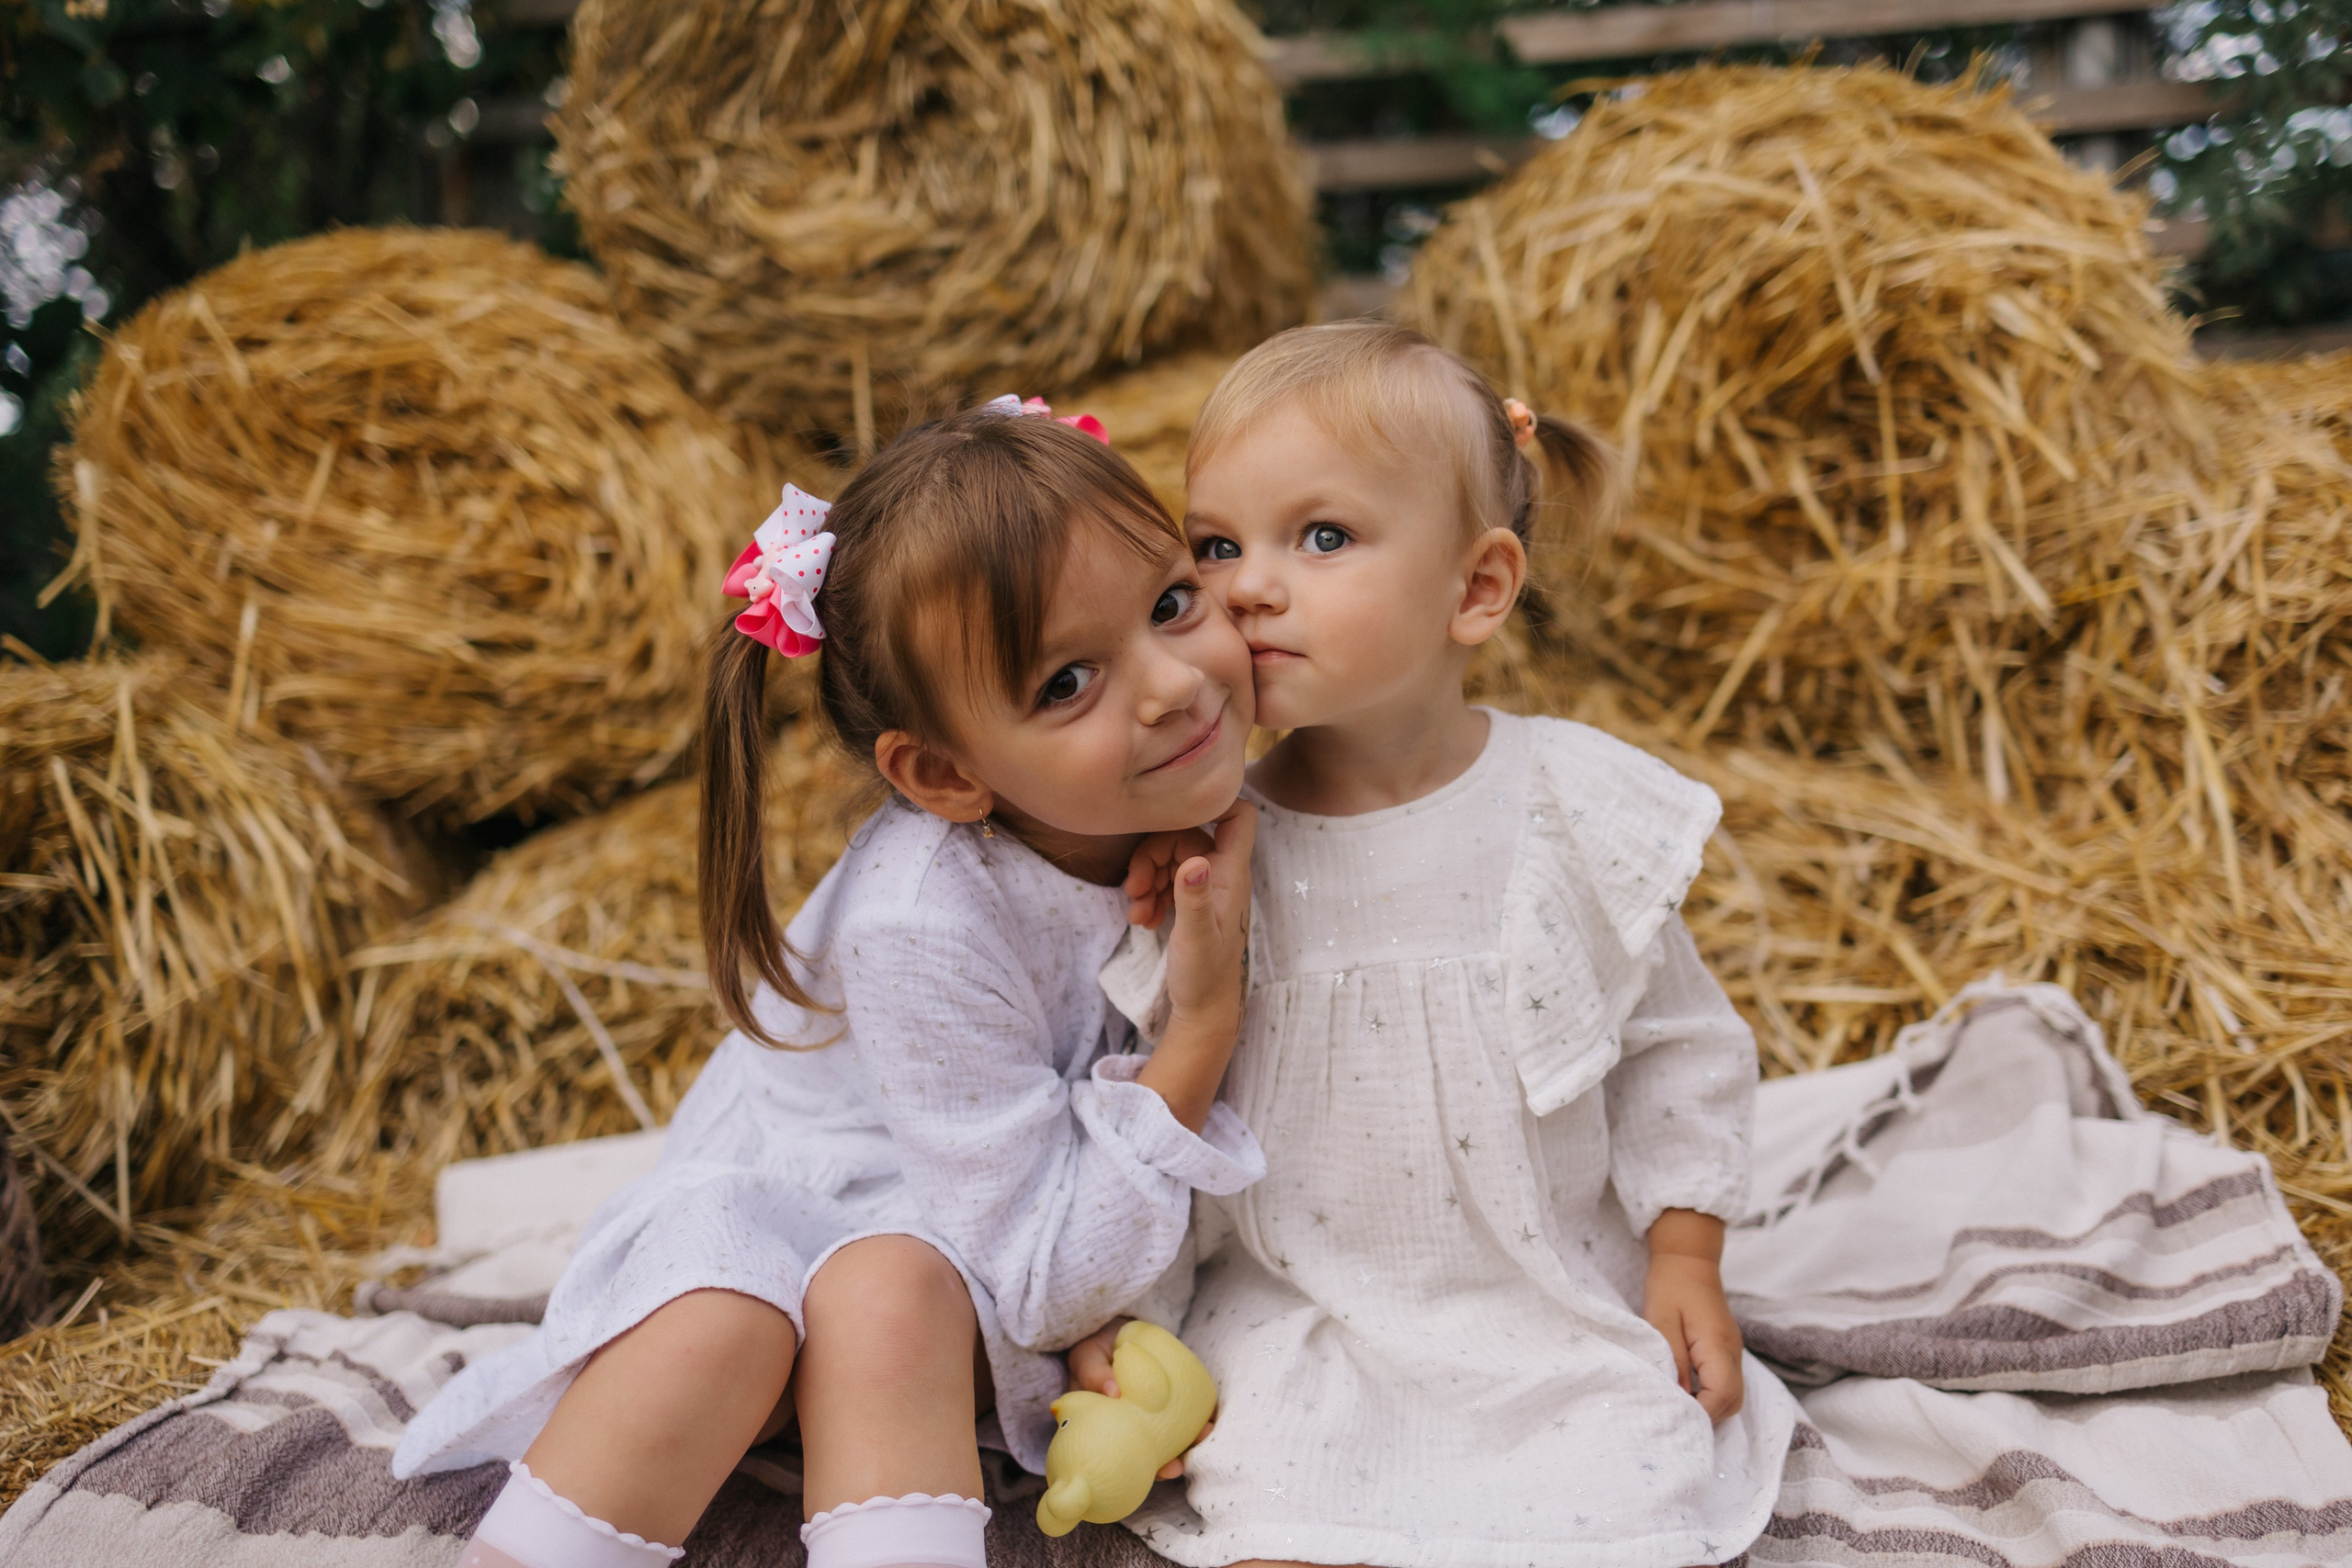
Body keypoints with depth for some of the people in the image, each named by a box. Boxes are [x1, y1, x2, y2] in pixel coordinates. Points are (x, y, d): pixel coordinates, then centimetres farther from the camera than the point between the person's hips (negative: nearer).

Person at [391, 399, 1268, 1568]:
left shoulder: (1208, 799, -16)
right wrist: (1202, 1029, -32)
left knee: (888, 1293, -29)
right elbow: (1046, 1286, -26)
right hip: (783, 1198, -3)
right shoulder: (925, 933, -31)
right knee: (717, 1328, -32)